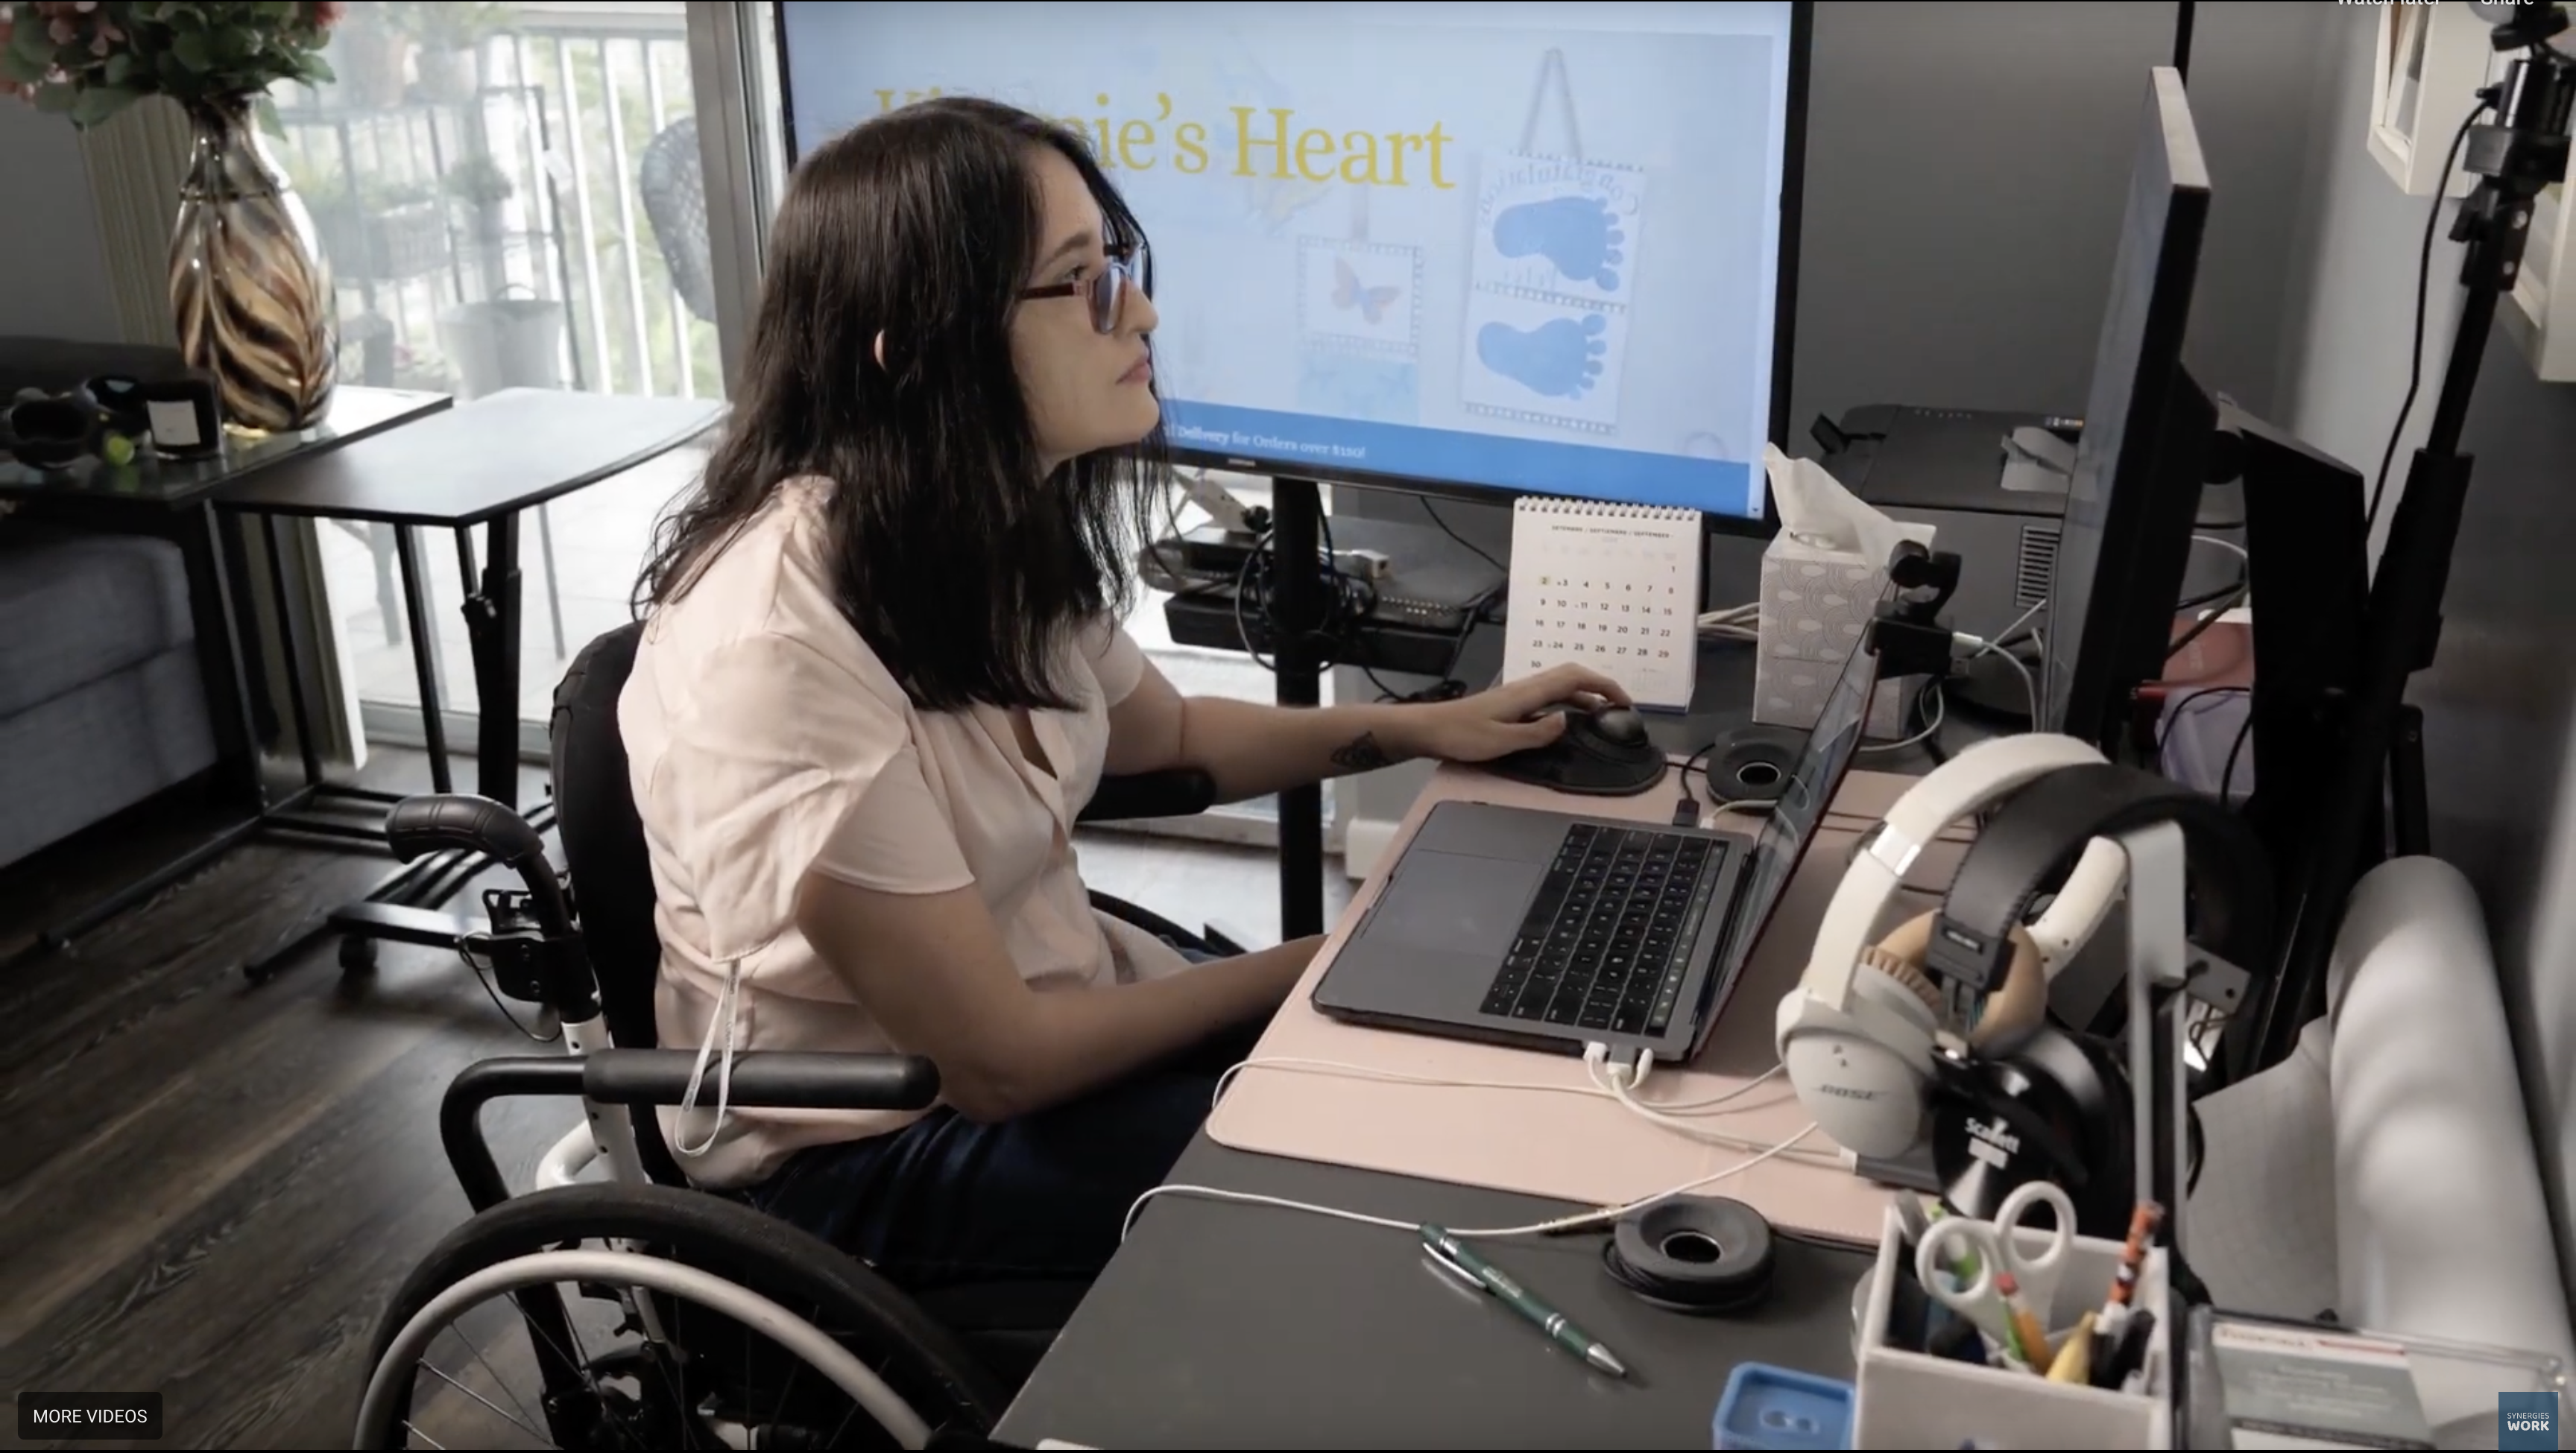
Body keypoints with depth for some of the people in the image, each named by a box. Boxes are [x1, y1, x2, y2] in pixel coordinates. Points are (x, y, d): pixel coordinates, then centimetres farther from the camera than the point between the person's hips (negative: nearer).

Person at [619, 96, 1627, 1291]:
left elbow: (1162, 733, 16)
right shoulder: (774, 645, -31)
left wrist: (1419, 728, 4)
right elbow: (998, 1063, -25)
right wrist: (1318, 966, -14)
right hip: (870, 1146, -7)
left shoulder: (989, 522, -5)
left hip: (1050, 1009, 7)